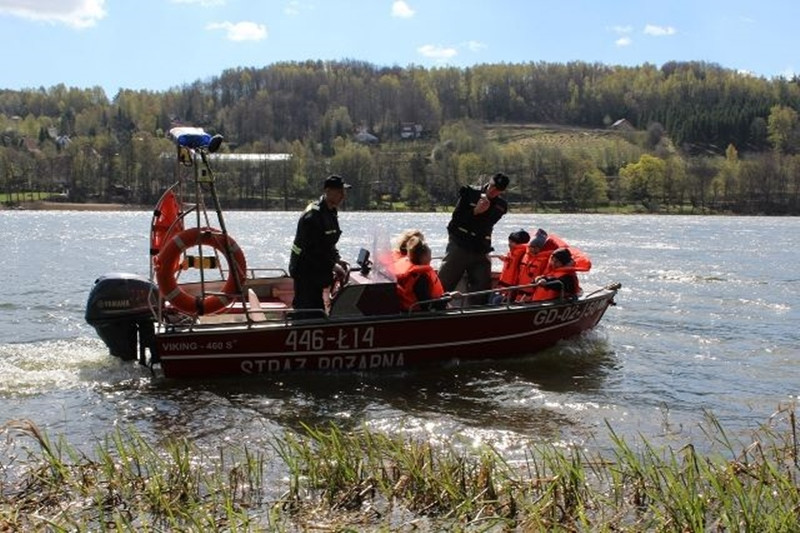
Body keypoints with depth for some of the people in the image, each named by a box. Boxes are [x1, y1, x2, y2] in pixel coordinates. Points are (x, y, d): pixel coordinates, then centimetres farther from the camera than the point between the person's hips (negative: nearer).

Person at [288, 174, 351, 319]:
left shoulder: (331, 212, 9)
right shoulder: (313, 216, -23)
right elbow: (311, 250, -26)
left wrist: (337, 260, 3)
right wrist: (332, 266, -21)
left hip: (316, 272, 10)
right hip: (305, 273, -10)